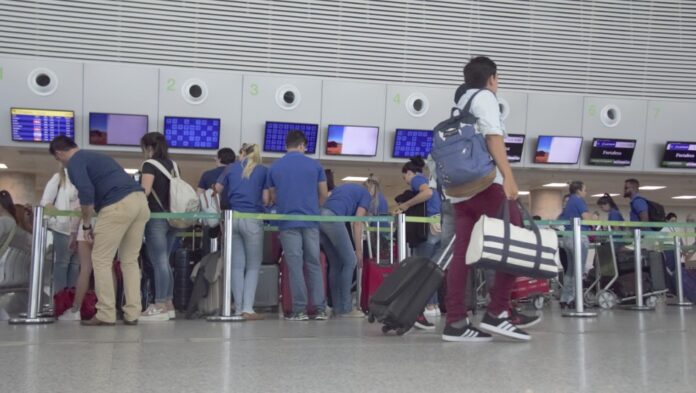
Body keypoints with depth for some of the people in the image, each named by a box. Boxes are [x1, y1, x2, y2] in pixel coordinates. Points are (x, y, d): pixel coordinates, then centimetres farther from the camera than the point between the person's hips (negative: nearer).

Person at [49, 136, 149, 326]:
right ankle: (132, 314, 10)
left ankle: (106, 315, 1)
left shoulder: (74, 162, 5)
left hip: (118, 205, -8)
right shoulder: (96, 156, 32)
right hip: (140, 200, 8)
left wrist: (86, 225, 1)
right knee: (130, 260, 13)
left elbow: (86, 192, -10)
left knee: (101, 260, 2)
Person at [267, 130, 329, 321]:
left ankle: (299, 310, -2)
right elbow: (324, 195, 10)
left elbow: (273, 197, 13)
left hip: (287, 222, 0)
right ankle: (320, 309, 4)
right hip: (310, 220, 1)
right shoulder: (314, 165, 4)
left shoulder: (274, 167, 5)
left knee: (295, 266, 0)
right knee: (314, 264, 6)